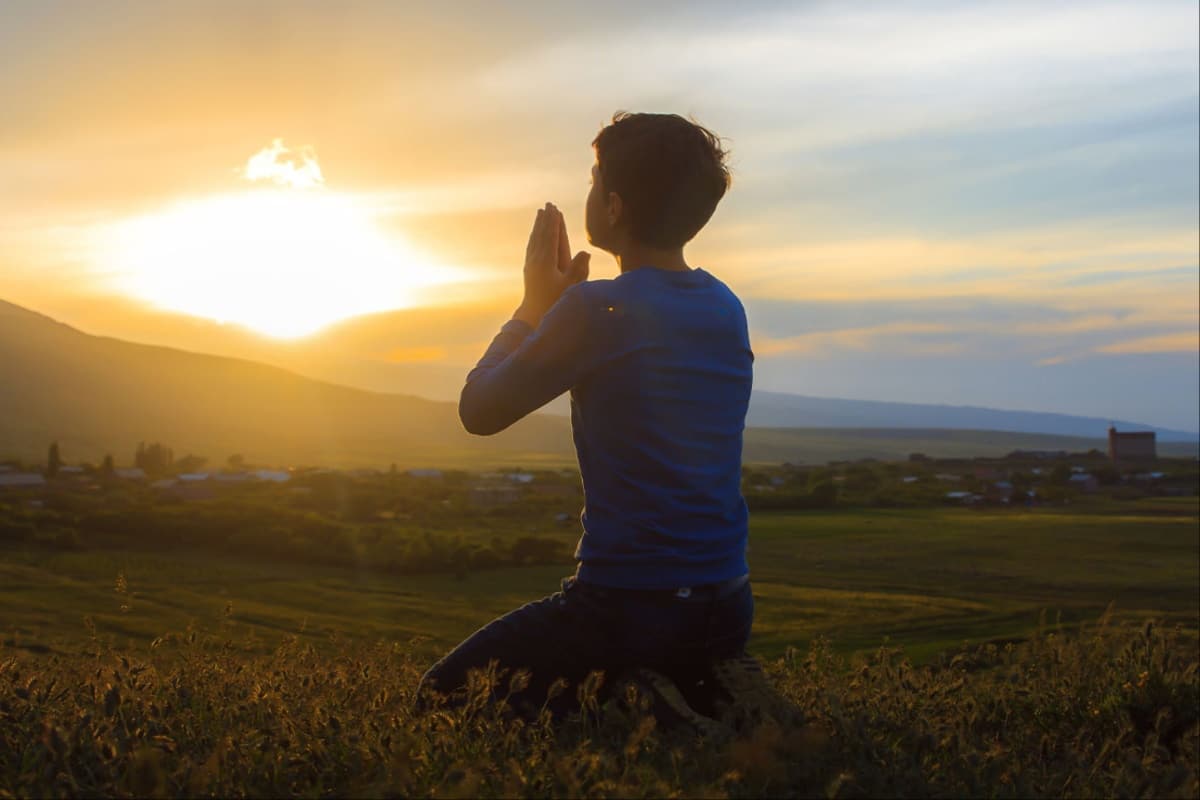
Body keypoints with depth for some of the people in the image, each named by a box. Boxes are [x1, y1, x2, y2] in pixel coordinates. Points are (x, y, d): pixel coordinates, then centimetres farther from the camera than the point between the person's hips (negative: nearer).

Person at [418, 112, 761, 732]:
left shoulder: (597, 309, -17)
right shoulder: (726, 309, 5)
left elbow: (478, 412, -5)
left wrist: (533, 306, 6)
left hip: (626, 610, -8)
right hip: (727, 612, 8)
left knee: (442, 696, 13)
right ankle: (709, 694, 10)